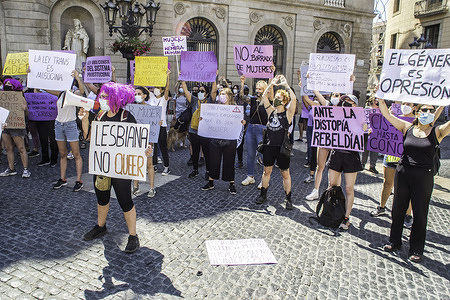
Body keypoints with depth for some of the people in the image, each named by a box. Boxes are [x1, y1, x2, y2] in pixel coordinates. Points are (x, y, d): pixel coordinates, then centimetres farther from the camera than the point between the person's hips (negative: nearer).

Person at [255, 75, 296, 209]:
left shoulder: (288, 114, -3)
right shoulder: (271, 111, 8)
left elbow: (293, 99, -17)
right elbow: (264, 96, 5)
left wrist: (286, 85, -11)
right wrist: (272, 84, 1)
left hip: (282, 148, -4)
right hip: (269, 146, 4)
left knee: (285, 173, 5)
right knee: (267, 171, 13)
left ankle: (288, 198, 17)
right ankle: (263, 194, 28)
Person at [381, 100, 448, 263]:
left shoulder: (437, 132, 0)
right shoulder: (407, 128, 4)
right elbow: (386, 114, 3)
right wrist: (381, 98, -4)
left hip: (424, 177, -2)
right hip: (403, 174, 2)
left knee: (420, 214, 7)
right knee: (398, 209, 13)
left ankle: (416, 249, 23)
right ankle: (394, 241, 32)